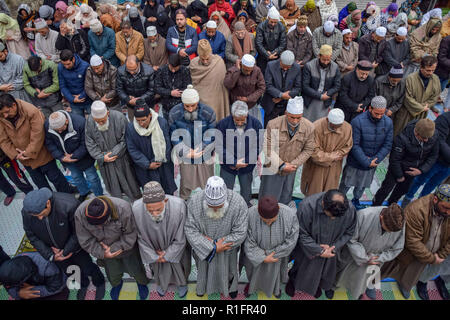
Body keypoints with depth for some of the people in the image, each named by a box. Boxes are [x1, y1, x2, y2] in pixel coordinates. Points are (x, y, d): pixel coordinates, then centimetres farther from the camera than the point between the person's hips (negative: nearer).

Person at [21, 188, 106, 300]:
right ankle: (83, 284, 56)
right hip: (54, 251, 4)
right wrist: (50, 255, -15)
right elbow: (32, 236, -9)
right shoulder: (26, 212, -25)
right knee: (69, 272, 25)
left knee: (87, 268, 18)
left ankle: (99, 283, 50)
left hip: (74, 247, -4)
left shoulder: (69, 205, -39)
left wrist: (65, 251, -19)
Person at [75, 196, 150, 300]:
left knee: (136, 269, 21)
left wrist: (114, 248, -25)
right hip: (106, 250, 2)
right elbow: (86, 241, -17)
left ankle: (142, 282, 56)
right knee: (112, 273, 26)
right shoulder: (80, 214, -31)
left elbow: (131, 235, -23)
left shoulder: (123, 209, -39)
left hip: (126, 247, -2)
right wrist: (102, 253, -24)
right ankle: (116, 284, 62)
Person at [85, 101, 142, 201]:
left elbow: (125, 141, -15)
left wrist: (112, 154, -17)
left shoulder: (119, 117, -22)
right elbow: (90, 144, -5)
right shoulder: (89, 122, -12)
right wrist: (102, 157, -16)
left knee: (129, 181, 14)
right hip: (104, 161, 3)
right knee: (112, 184, 18)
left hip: (121, 158, -2)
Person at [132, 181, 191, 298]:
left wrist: (167, 255, -13)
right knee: (158, 266, 30)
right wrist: (153, 256, -10)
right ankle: (162, 282, 65)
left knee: (178, 265, 28)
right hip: (155, 247, 1)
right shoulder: (136, 209, -36)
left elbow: (181, 239, -23)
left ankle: (182, 282, 62)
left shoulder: (179, 206, -41)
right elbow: (141, 237, -16)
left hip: (175, 247, -1)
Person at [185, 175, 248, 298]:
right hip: (204, 248, 1)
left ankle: (231, 286, 62)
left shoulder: (239, 203, -34)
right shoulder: (194, 202, -31)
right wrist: (212, 247, -30)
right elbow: (190, 229, -23)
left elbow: (240, 233, -25)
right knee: (204, 267, 29)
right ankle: (203, 285, 63)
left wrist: (215, 243, -26)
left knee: (227, 268, 28)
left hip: (227, 248, -1)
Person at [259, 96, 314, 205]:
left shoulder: (309, 127, -14)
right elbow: (267, 149, -18)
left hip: (290, 170, 3)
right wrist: (282, 165, -21)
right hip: (273, 167, -3)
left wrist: (294, 164, -13)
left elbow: (308, 149, -3)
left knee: (285, 199, 22)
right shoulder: (273, 125, -23)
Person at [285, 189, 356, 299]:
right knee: (301, 268, 25)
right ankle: (292, 281, 59)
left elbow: (348, 233, -10)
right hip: (307, 250, -2)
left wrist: (333, 247, -20)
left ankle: (317, 286, 62)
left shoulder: (350, 210, -28)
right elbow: (302, 234, -25)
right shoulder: (307, 206, -39)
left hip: (330, 251, 2)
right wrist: (320, 251, -24)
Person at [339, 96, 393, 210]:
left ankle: (356, 199, 50)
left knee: (363, 185, 24)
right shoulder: (358, 121, -24)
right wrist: (366, 162, -22)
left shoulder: (388, 122, -10)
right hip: (355, 162, -4)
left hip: (372, 164, 4)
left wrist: (375, 160, -16)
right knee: (347, 184, 14)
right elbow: (354, 146, -22)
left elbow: (387, 145, -6)